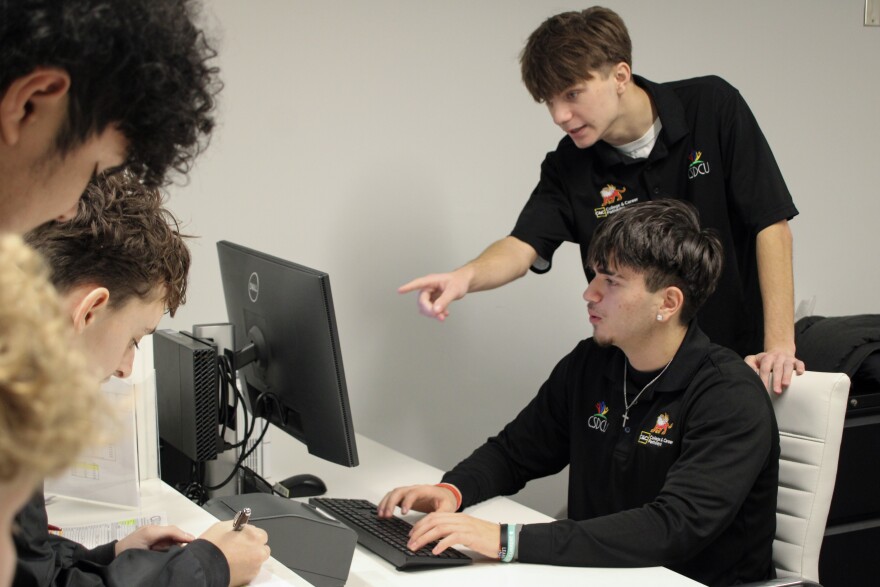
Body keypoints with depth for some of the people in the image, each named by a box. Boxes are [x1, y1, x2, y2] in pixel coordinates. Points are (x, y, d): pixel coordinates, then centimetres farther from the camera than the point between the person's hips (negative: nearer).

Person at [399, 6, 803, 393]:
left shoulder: (714, 107, -12)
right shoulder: (569, 167, -5)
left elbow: (770, 224, -13)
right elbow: (522, 245, -15)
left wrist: (779, 343, -20)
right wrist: (466, 276, -40)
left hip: (742, 352, -2)